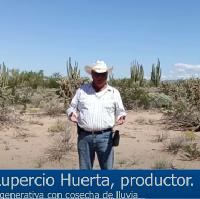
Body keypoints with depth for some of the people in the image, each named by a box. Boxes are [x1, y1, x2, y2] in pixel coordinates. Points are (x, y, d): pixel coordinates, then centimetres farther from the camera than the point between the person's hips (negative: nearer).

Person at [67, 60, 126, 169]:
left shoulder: (114, 92, 7)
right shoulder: (81, 90, 8)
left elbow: (120, 111, 10)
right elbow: (72, 108, 12)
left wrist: (121, 117, -12)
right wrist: (72, 114, -10)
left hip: (105, 136, -1)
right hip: (84, 136, 1)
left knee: (107, 168, 2)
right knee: (85, 170, 9)